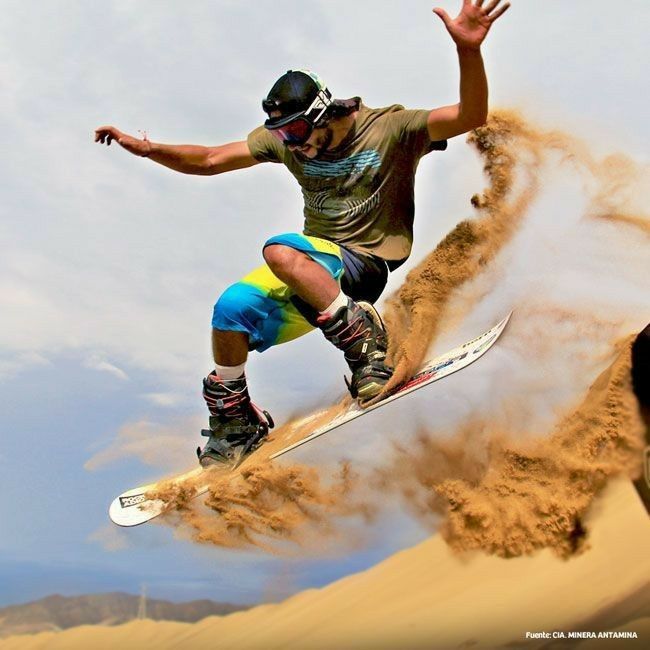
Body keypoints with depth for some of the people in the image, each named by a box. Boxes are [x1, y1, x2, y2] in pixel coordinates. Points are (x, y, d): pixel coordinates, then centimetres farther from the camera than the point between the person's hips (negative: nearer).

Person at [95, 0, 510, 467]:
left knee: (280, 251, -33)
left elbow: (470, 117, -24)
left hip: (367, 266, -6)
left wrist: (469, 50, -42)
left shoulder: (389, 128, -13)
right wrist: (148, 149, -11)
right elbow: (210, 160, 4)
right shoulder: (285, 140, 2)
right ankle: (236, 425, 10)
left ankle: (366, 348, -24)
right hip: (315, 267, 7)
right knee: (233, 309, -10)